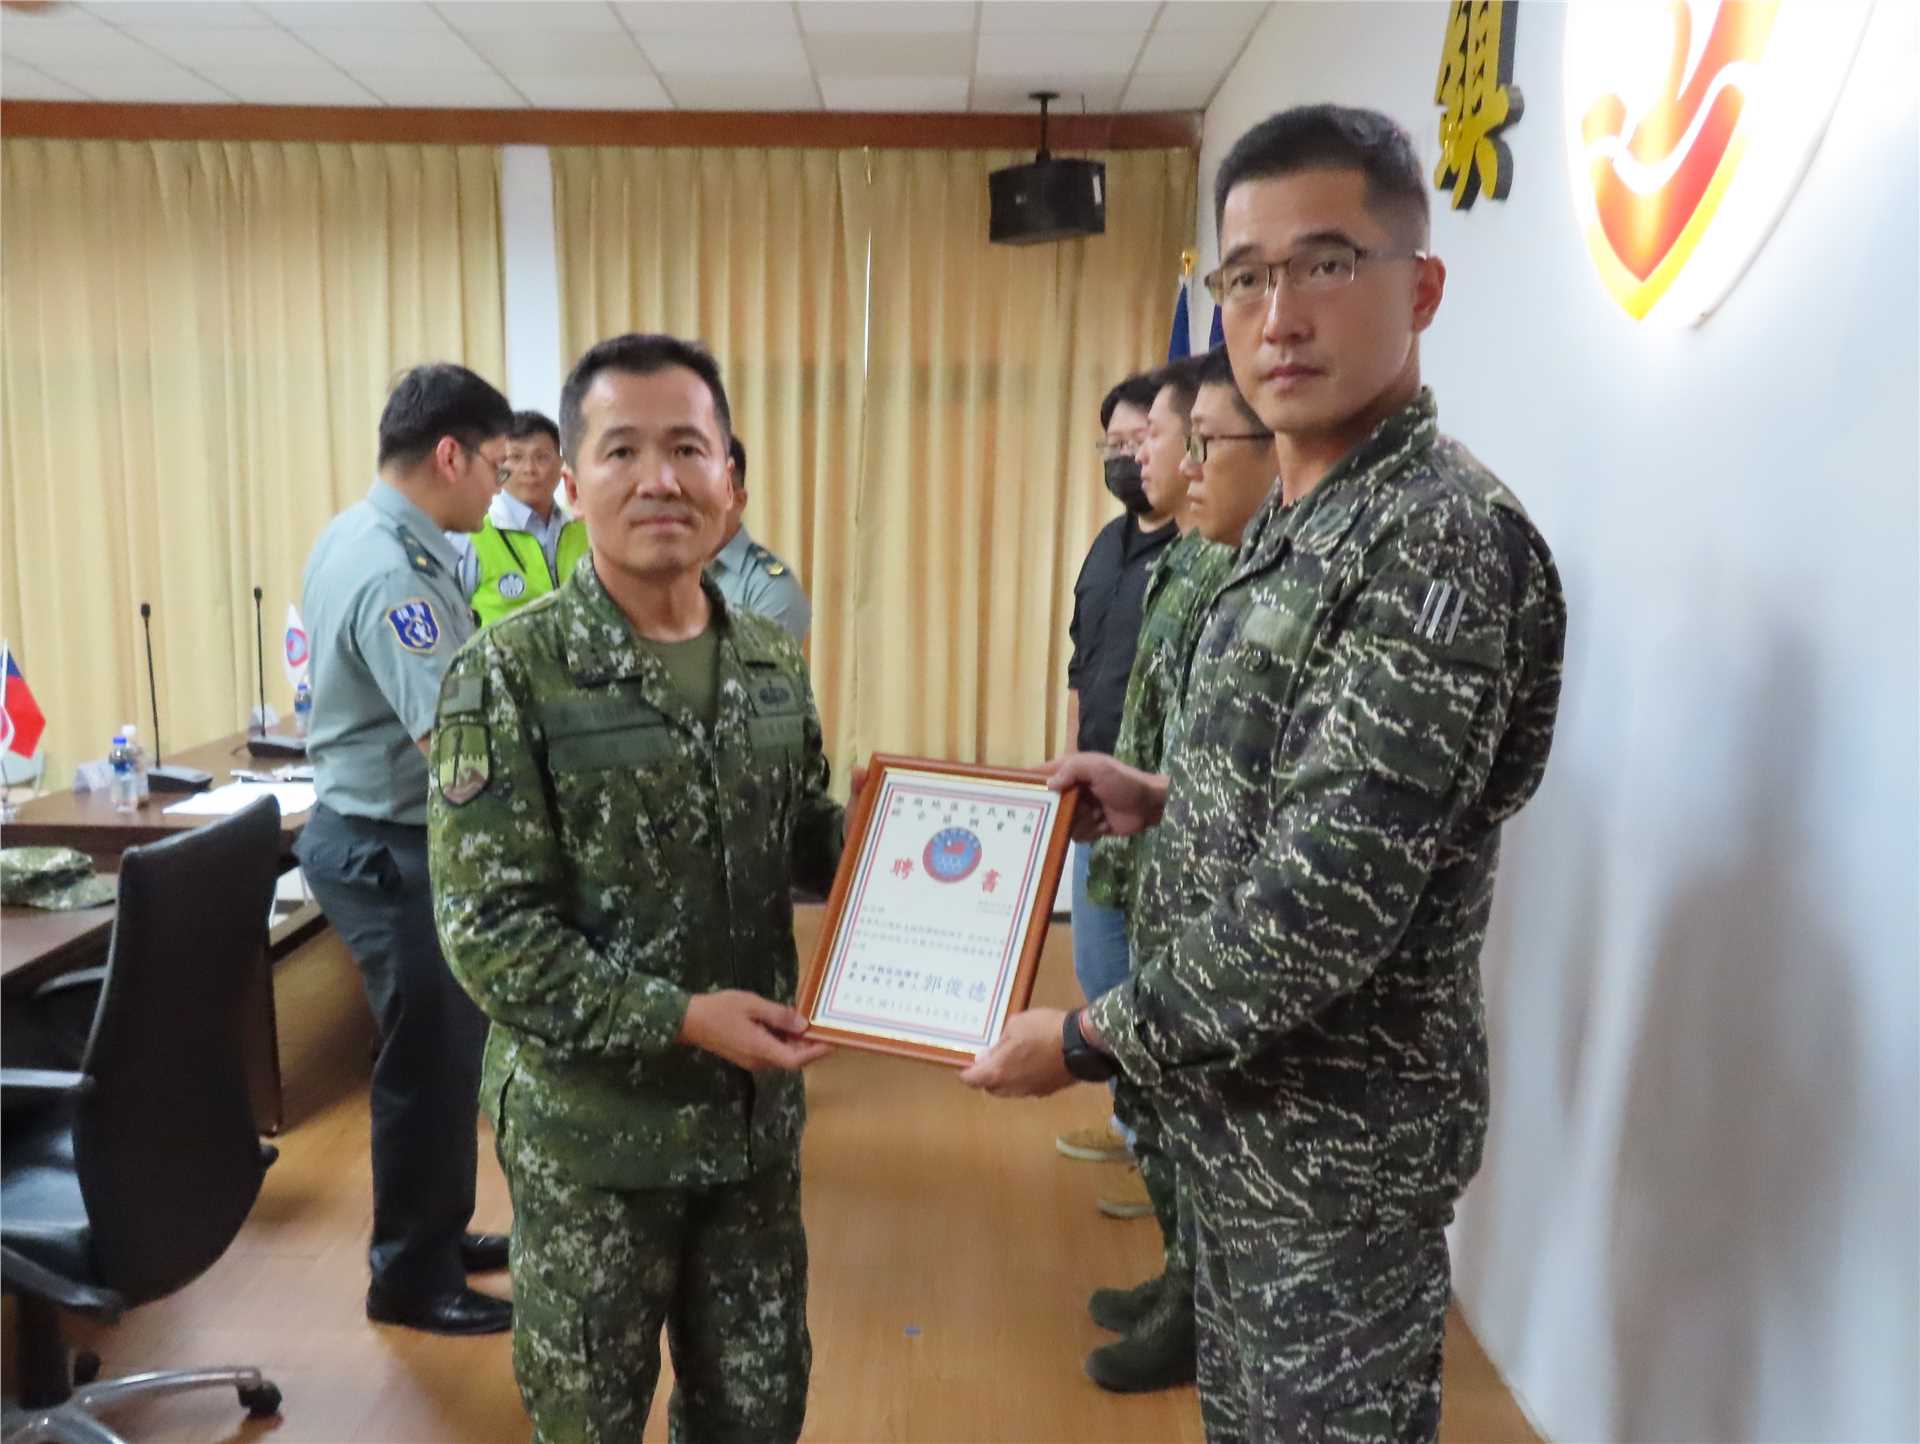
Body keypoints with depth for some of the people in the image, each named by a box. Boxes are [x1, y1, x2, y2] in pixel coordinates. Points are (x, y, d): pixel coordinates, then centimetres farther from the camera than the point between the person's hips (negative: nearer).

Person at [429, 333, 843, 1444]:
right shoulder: (511, 674, -16)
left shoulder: (775, 661, 0)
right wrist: (680, 1019, -22)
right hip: (593, 1125, -4)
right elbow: (489, 930, -18)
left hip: (755, 1107, 5)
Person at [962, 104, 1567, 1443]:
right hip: (1248, 1100, 8)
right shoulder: (1295, 526, 7)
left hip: (1342, 1128, -8)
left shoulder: (1444, 540, -24)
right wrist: (1161, 800, 1)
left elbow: (1332, 896, -29)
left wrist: (1090, 1040, -20)